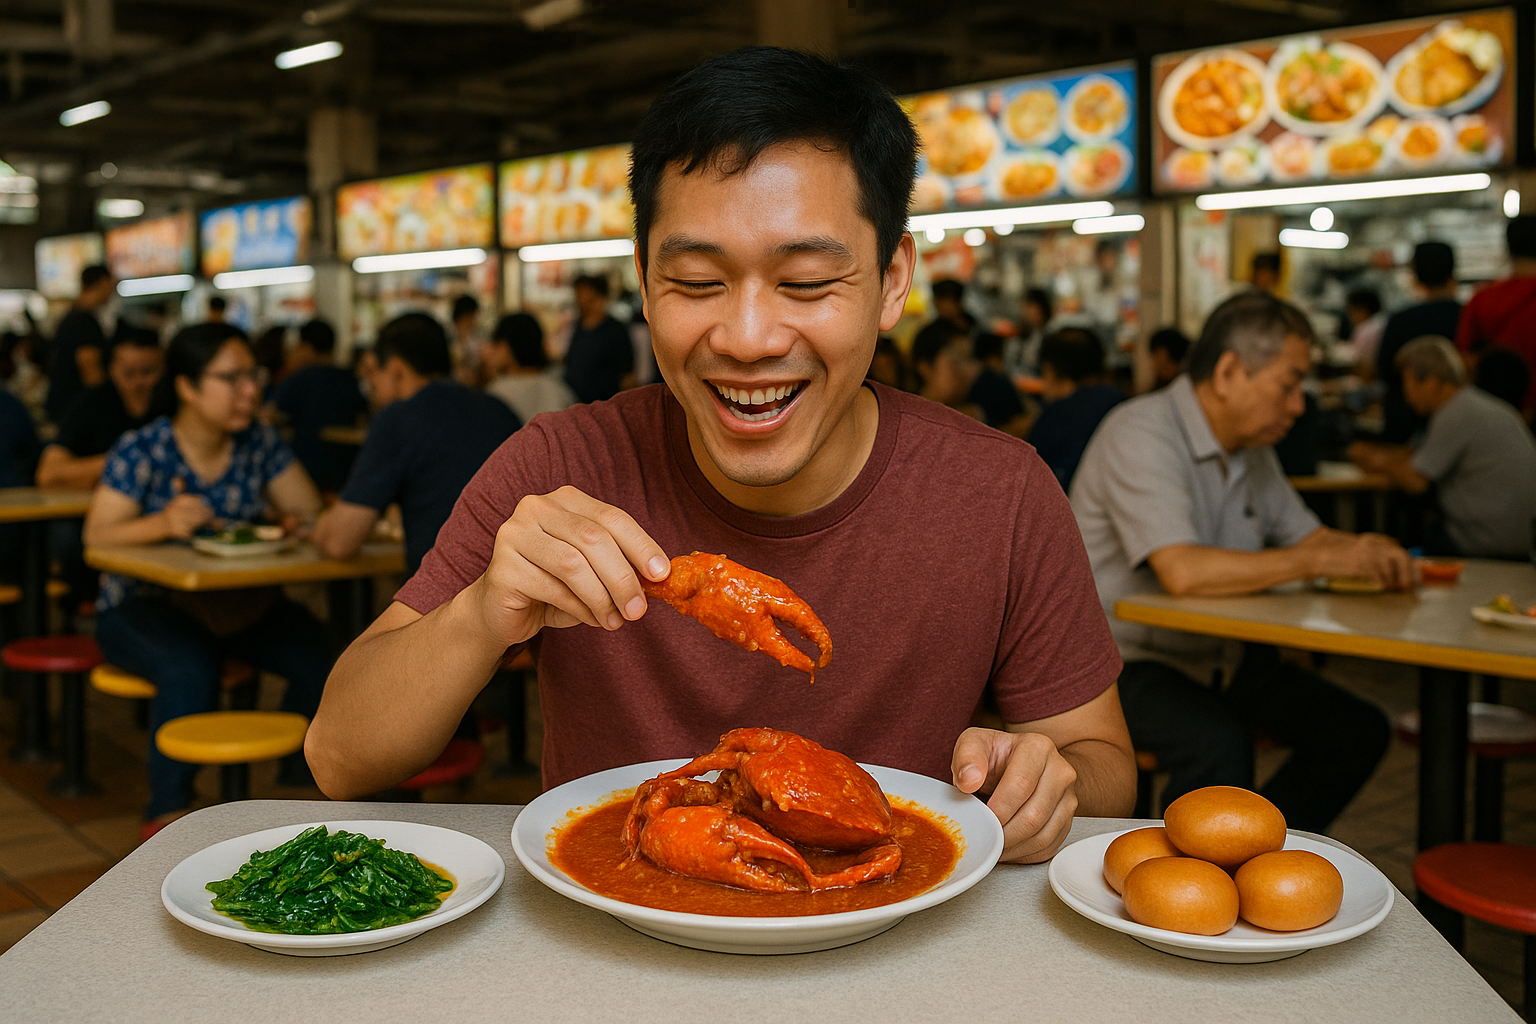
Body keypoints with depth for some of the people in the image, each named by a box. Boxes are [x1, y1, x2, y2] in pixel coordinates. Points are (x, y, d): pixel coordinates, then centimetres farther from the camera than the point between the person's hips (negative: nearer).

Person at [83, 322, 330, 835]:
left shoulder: (259, 441, 2)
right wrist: (163, 524, -32)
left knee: (320, 656, -22)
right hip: (142, 604, -4)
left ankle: (299, 788, -2)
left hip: (239, 601, 4)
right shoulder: (141, 450, -9)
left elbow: (312, 512, 2)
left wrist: (299, 523, -24)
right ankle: (166, 811, -16)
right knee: (190, 670, -35)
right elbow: (97, 535, -12)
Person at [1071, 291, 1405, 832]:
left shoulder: (1252, 450, 10)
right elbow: (1183, 571, -32)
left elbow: (1305, 534, 19)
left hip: (1214, 655, 9)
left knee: (1358, 731, -2)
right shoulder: (1140, 435, -20)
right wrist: (1324, 560, -26)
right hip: (1122, 660, -9)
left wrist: (1365, 550, -6)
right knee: (1216, 738, -35)